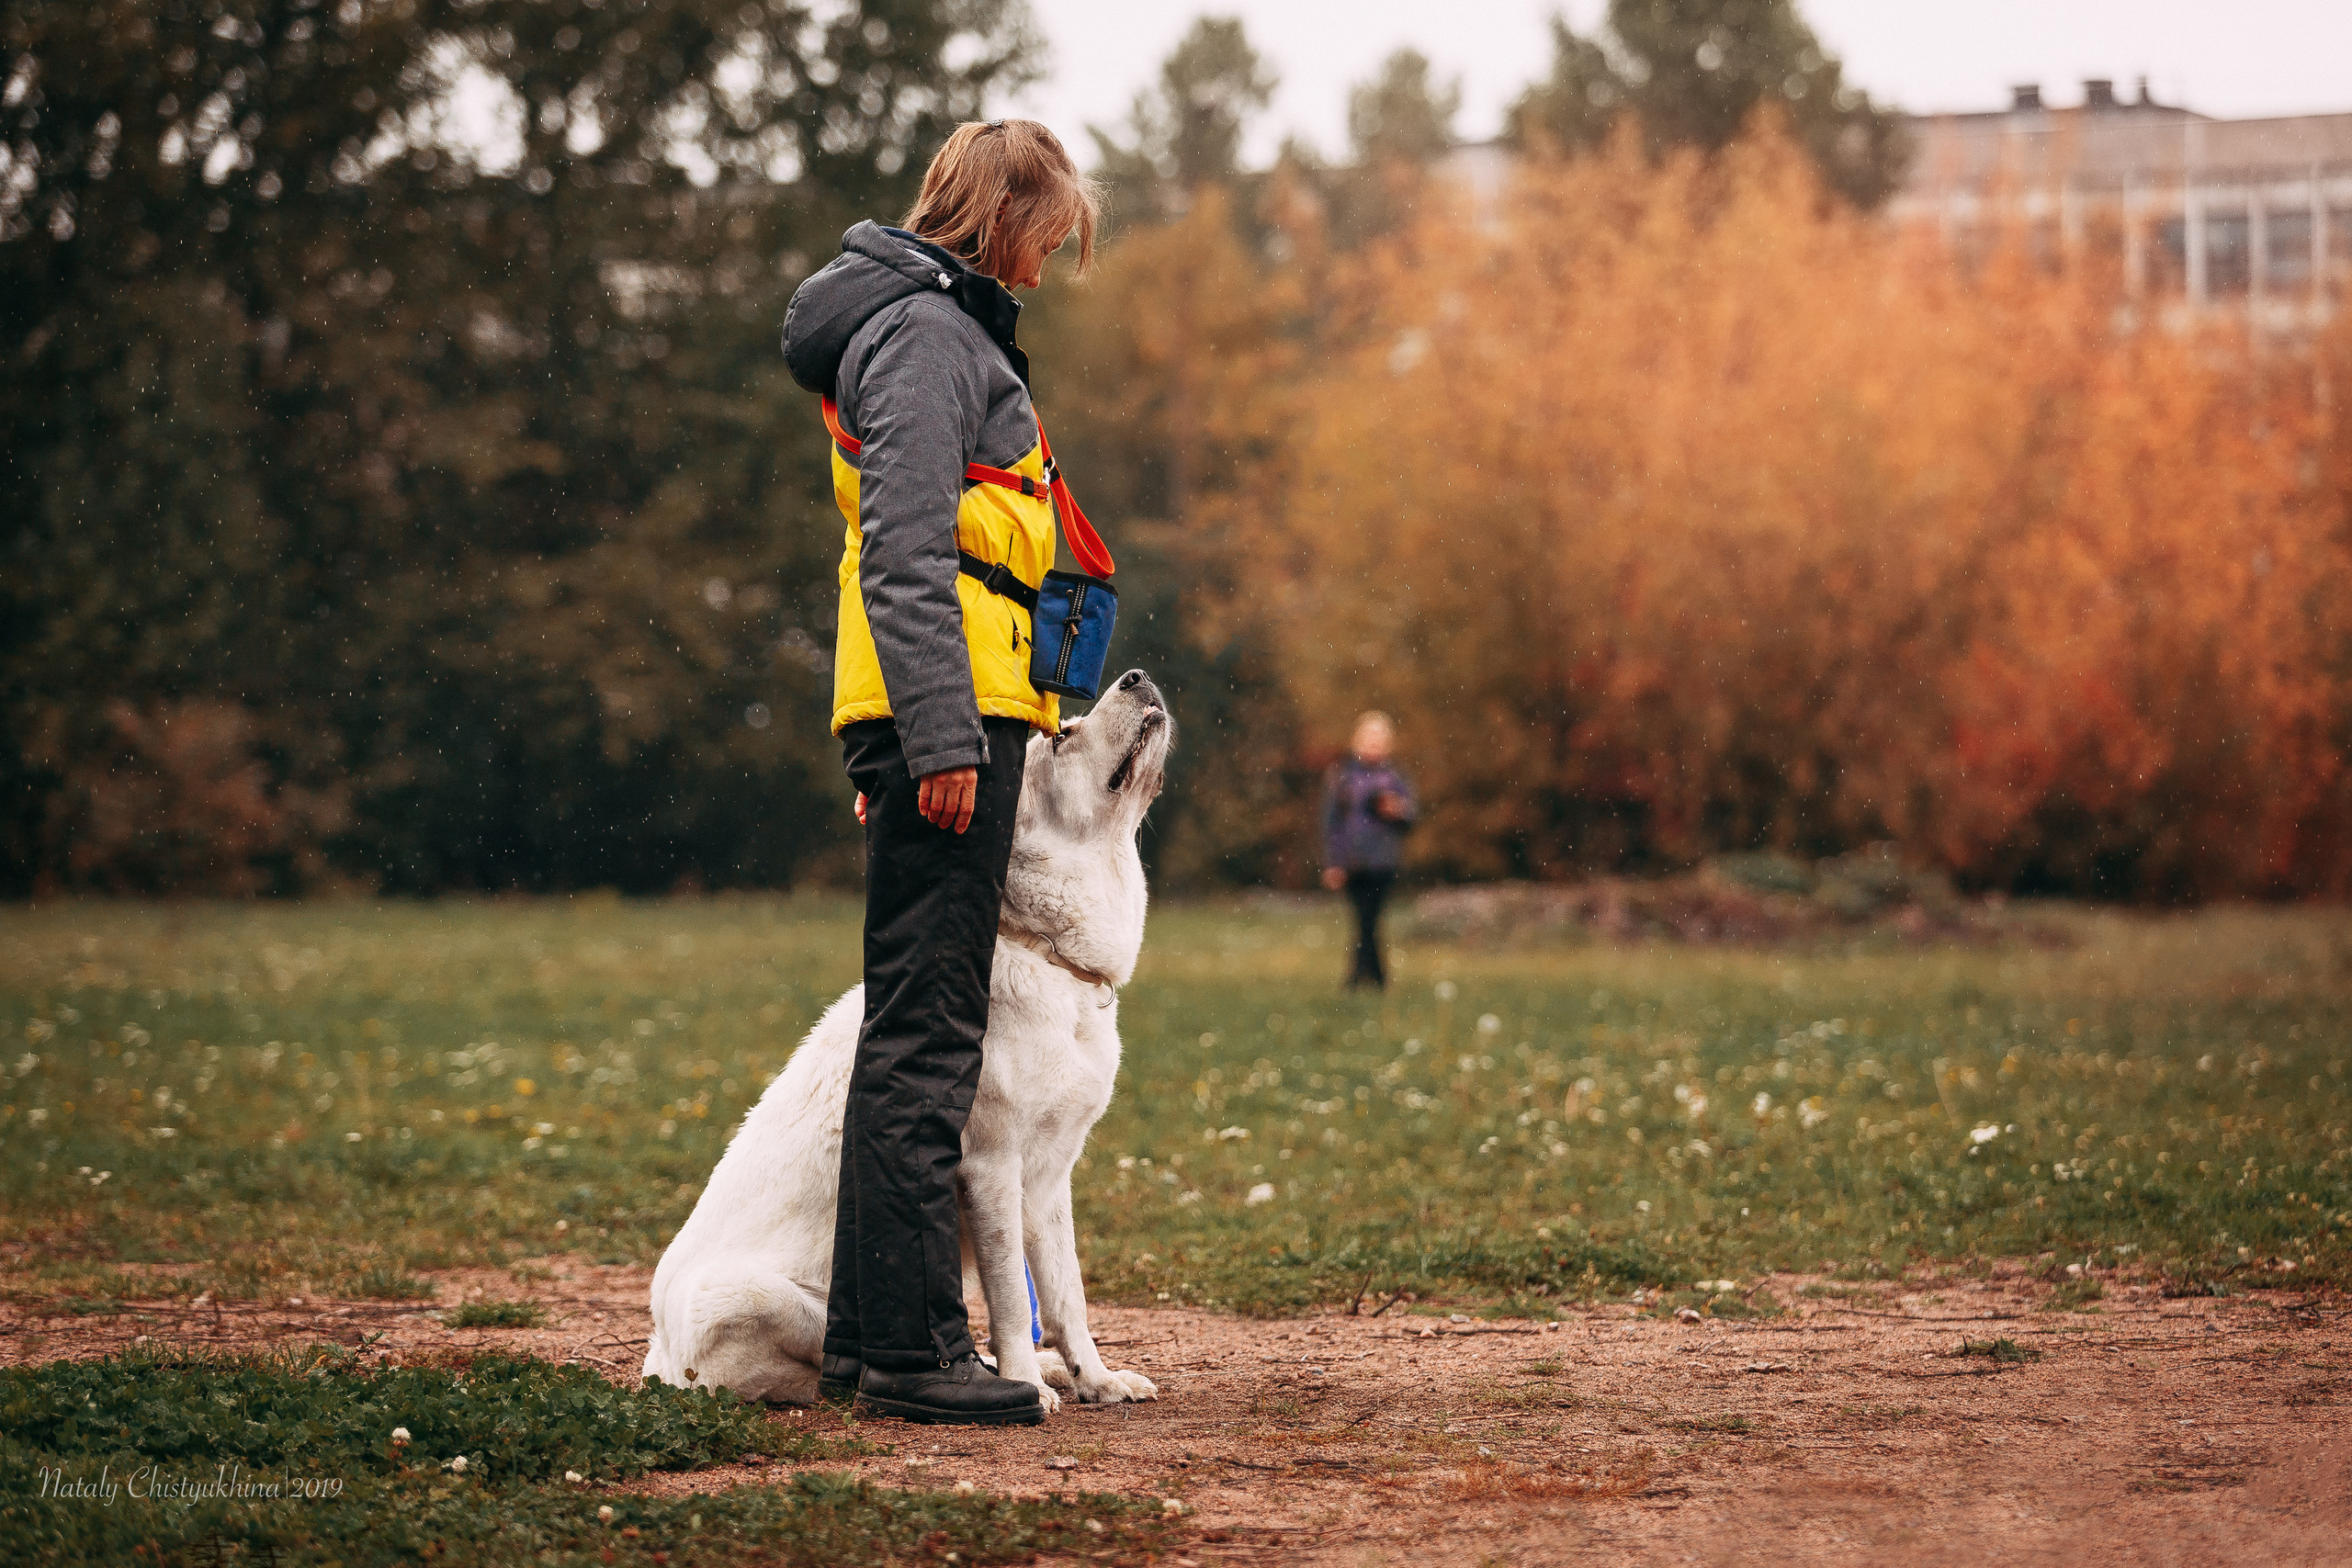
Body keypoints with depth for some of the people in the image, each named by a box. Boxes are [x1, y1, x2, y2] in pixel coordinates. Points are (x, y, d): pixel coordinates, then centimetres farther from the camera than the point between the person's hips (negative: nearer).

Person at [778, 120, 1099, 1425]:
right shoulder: (923, 331, -9)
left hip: (938, 721, 11)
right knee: (926, 1029, -11)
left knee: (914, 1025, 12)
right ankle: (910, 1346, -12)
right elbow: (906, 555, -18)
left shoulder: (941, 327, 24)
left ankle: (867, 1335, 16)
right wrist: (942, 733, -23)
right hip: (945, 714, -11)